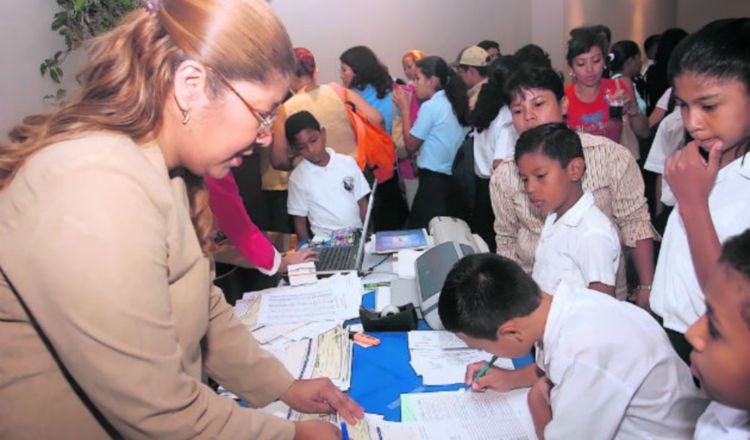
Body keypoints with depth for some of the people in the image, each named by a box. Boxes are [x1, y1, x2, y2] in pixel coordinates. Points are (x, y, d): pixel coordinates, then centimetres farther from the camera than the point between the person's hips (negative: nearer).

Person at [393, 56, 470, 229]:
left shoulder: (430, 106, -13)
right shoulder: (455, 102, 9)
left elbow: (411, 145, -4)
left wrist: (405, 109, 2)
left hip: (434, 179, -8)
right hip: (455, 177, 8)